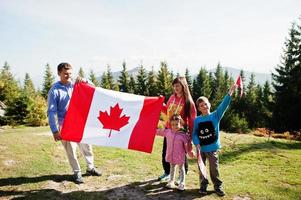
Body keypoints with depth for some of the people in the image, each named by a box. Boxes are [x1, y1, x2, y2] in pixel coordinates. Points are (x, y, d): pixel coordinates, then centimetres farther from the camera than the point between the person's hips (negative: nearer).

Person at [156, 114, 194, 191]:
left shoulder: (183, 135, -14)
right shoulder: (168, 131, -4)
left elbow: (187, 145, -7)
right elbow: (159, 131, 10)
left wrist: (189, 152, -5)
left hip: (180, 156, -3)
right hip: (170, 155, 4)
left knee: (181, 169, 13)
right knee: (172, 168, 20)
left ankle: (182, 183, 23)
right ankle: (171, 181, 33)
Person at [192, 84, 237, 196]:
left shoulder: (215, 115, -5)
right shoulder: (197, 120, 0)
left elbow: (223, 106, -18)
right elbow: (194, 133, 2)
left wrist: (230, 92, -30)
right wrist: (197, 144, -14)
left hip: (212, 148, -2)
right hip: (200, 148, 2)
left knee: (214, 168, 4)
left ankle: (217, 186, 22)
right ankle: (203, 185, 27)